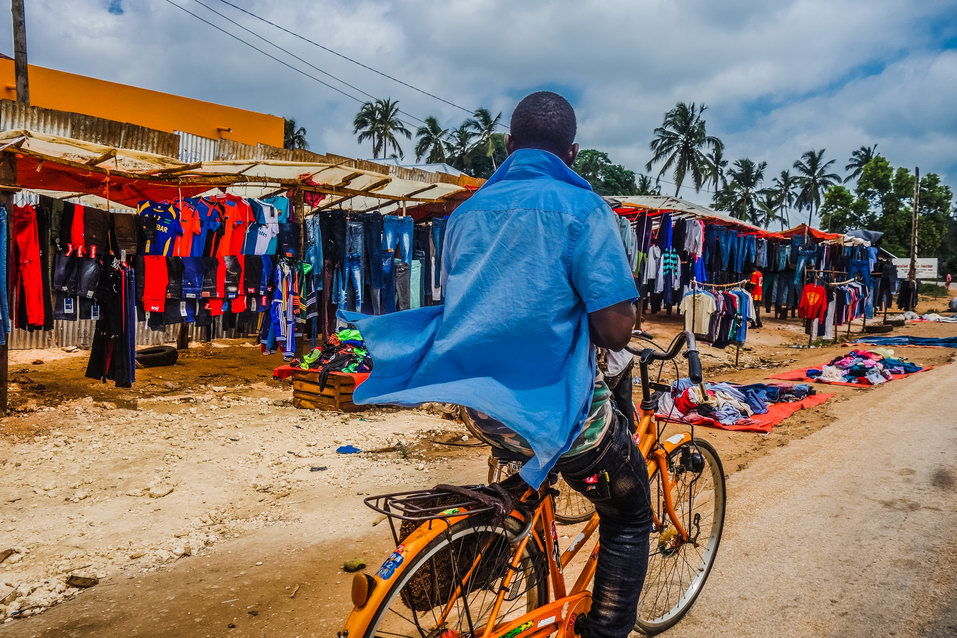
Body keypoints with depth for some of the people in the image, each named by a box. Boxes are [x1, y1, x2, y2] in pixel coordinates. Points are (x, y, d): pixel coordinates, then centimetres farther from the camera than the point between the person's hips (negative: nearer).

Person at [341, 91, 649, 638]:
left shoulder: (467, 212, 9)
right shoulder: (580, 207, -10)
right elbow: (615, 330, -15)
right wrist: (622, 320, 9)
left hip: (476, 397, 6)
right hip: (554, 404, -6)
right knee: (630, 515, 18)